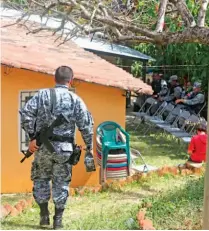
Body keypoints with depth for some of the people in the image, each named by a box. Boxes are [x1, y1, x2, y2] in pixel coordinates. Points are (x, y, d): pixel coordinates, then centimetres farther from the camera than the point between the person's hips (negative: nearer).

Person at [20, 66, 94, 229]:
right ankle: (58, 220, 13)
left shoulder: (42, 95, 0)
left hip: (43, 146, 0)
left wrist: (32, 137, -6)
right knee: (61, 183, 11)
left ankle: (44, 215, 20)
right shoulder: (76, 99, -1)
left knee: (41, 179, 18)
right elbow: (86, 125, -3)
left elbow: (26, 114, -10)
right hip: (64, 148, 0)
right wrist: (89, 146, 7)